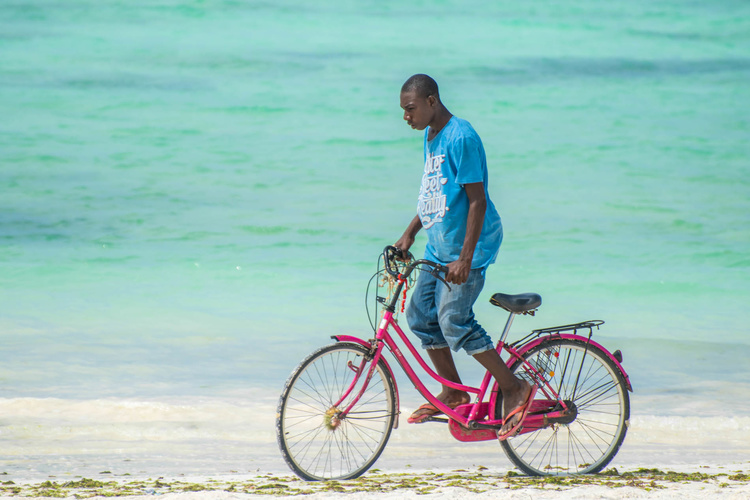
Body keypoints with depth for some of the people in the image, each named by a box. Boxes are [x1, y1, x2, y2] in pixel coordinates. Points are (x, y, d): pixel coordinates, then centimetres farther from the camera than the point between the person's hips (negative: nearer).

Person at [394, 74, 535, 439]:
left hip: (468, 246, -10)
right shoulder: (430, 136, 11)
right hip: (439, 245, 10)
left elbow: (477, 201, -22)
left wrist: (464, 259, -24)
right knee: (420, 314, 8)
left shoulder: (461, 138, -20)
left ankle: (515, 388, -5)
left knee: (454, 320, -14)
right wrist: (409, 234, 21)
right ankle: (452, 392, 21)